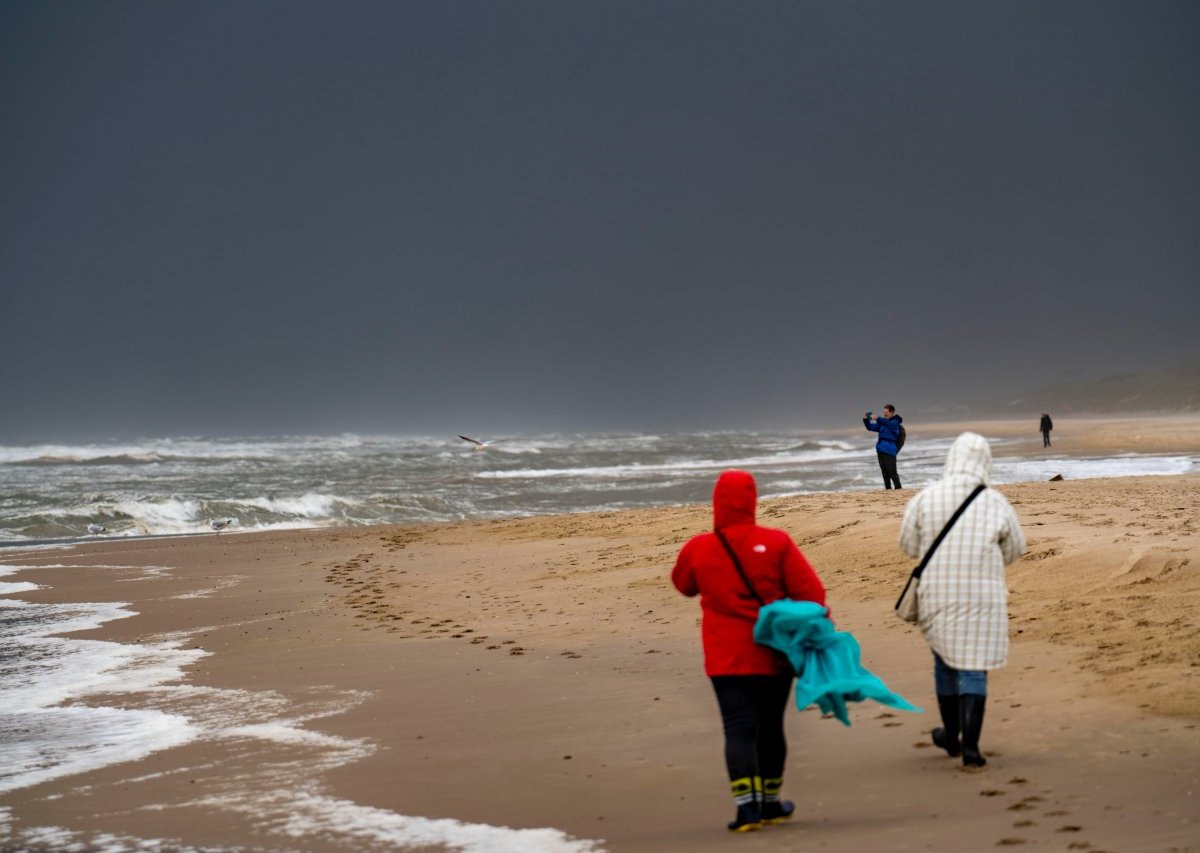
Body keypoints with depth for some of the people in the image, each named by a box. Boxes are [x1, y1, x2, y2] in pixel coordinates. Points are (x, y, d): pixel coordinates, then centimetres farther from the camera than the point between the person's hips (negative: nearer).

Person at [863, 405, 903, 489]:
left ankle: (898, 488, -3)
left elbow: (889, 424, -26)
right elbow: (871, 427, 20)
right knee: (885, 472, 8)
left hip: (889, 451, -7)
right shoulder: (882, 422, 18)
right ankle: (888, 488, 13)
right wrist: (865, 420, 1)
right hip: (881, 450, 7)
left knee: (891, 471, -9)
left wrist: (877, 419, -39)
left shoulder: (895, 422, -4)